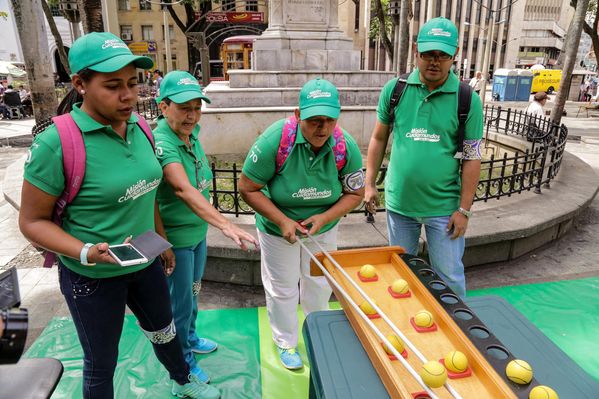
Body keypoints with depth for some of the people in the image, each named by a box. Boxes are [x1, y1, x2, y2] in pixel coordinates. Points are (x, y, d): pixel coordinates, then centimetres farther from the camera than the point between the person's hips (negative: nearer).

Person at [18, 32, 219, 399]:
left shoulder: (138, 128, -4)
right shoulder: (56, 144, -23)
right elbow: (32, 220, -15)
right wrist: (86, 253, -30)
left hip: (146, 263, 6)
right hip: (93, 276, -5)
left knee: (164, 330, 27)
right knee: (102, 363, 15)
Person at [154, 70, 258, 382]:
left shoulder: (191, 134, -3)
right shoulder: (161, 143, -27)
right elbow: (183, 189, -42)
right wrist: (226, 225, -52)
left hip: (198, 230, 8)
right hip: (175, 238, -8)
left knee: (192, 292, 26)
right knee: (180, 302, 11)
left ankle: (190, 338, 51)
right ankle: (183, 359, 35)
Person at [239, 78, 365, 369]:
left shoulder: (346, 147, -20)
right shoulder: (276, 139, -29)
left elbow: (355, 193, -8)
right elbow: (248, 188, -21)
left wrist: (325, 217, -24)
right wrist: (282, 221, -28)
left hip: (324, 228, 3)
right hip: (278, 228, -2)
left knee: (319, 285, 22)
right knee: (283, 290, 15)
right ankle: (286, 343, 42)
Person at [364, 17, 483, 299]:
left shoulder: (467, 100, -7)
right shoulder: (394, 89, -2)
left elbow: (472, 158, -5)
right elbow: (379, 139, 6)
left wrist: (464, 210, -7)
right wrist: (369, 184, 3)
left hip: (444, 207, -2)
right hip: (399, 202, 3)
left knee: (450, 278, 8)